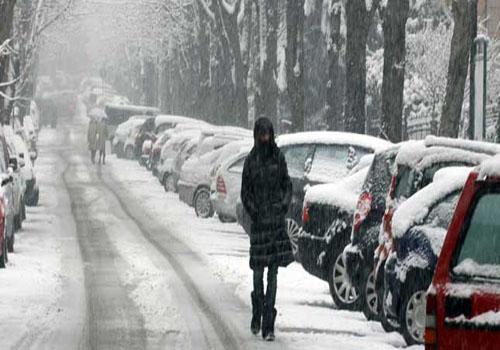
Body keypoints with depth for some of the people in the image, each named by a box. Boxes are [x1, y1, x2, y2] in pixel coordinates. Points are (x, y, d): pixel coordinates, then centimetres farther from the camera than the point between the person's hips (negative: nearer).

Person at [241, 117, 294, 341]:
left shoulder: (278, 157, 8)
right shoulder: (251, 161, 2)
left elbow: (287, 186, 14)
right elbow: (245, 193, 4)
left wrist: (285, 205, -2)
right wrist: (253, 212, -8)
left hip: (277, 219, 1)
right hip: (259, 220, -1)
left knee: (273, 271, -3)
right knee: (258, 270, 2)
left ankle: (268, 325, -4)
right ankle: (256, 317, 22)